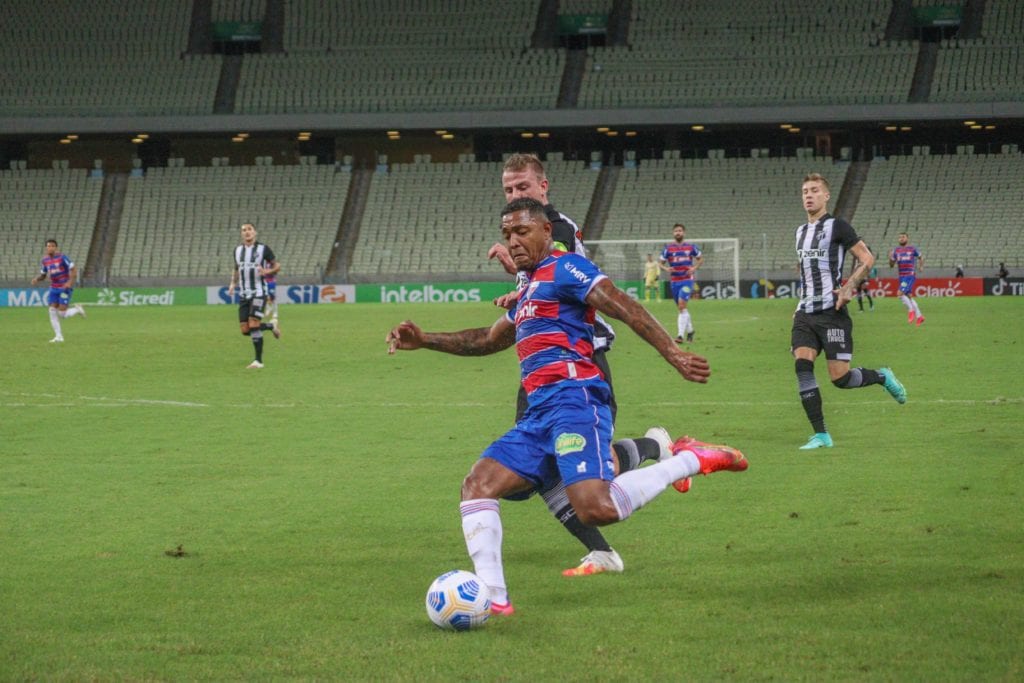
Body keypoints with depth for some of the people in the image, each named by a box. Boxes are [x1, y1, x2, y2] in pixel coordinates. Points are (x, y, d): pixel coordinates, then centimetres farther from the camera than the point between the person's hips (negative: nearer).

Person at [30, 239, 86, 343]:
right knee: (52, 311, -8)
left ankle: (77, 309, 19)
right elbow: (42, 275, 17)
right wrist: (36, 279, -5)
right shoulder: (45, 260, 7)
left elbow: (74, 269, -12)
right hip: (54, 289, 6)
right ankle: (58, 336, 0)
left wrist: (70, 282, -25)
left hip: (65, 288, -6)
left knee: (62, 314, -12)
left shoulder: (62, 257, -12)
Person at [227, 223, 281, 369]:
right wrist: (233, 284, 11)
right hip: (243, 295, 6)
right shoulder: (238, 250, 11)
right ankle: (271, 326, 27)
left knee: (253, 325, -17)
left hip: (259, 292, -6)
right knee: (245, 330, 0)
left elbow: (277, 266, 2)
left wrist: (267, 271, -18)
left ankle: (258, 360, -9)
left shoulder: (263, 249, -4)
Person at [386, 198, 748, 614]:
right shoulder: (530, 288, 29)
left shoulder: (563, 268, 0)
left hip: (573, 398, -9)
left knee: (596, 509, -27)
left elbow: (625, 308, -11)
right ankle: (493, 598, -7)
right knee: (477, 485, -2)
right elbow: (489, 340, 42)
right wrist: (425, 341, 34)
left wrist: (673, 355, -23)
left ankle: (690, 460, -8)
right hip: (540, 415, 10)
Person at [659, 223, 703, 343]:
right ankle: (690, 330, 33)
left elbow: (700, 258, 14)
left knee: (681, 305, -18)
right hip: (675, 281, 3)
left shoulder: (691, 246, 2)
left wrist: (694, 268, -4)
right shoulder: (668, 248, 3)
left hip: (687, 280, -3)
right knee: (681, 308, 12)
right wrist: (666, 268, -15)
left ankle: (680, 335, -21)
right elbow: (661, 263, 7)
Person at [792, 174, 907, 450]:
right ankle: (821, 435, -9)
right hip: (805, 313, 6)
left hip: (832, 313, -6)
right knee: (802, 365, -13)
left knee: (840, 377, -10)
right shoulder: (801, 231, 18)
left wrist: (848, 287, -18)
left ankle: (882, 377, 22)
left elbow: (867, 258, -7)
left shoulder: (836, 226, -4)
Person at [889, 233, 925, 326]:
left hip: (910, 275, -6)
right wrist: (890, 258, -6)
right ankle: (919, 316, 18)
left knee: (900, 294, -19)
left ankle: (911, 310, -2)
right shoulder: (896, 250, 10)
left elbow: (921, 258, 14)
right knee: (909, 296, 9)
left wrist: (920, 266, -3)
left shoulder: (912, 249, -1)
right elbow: (891, 265, 13)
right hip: (902, 276, 6)